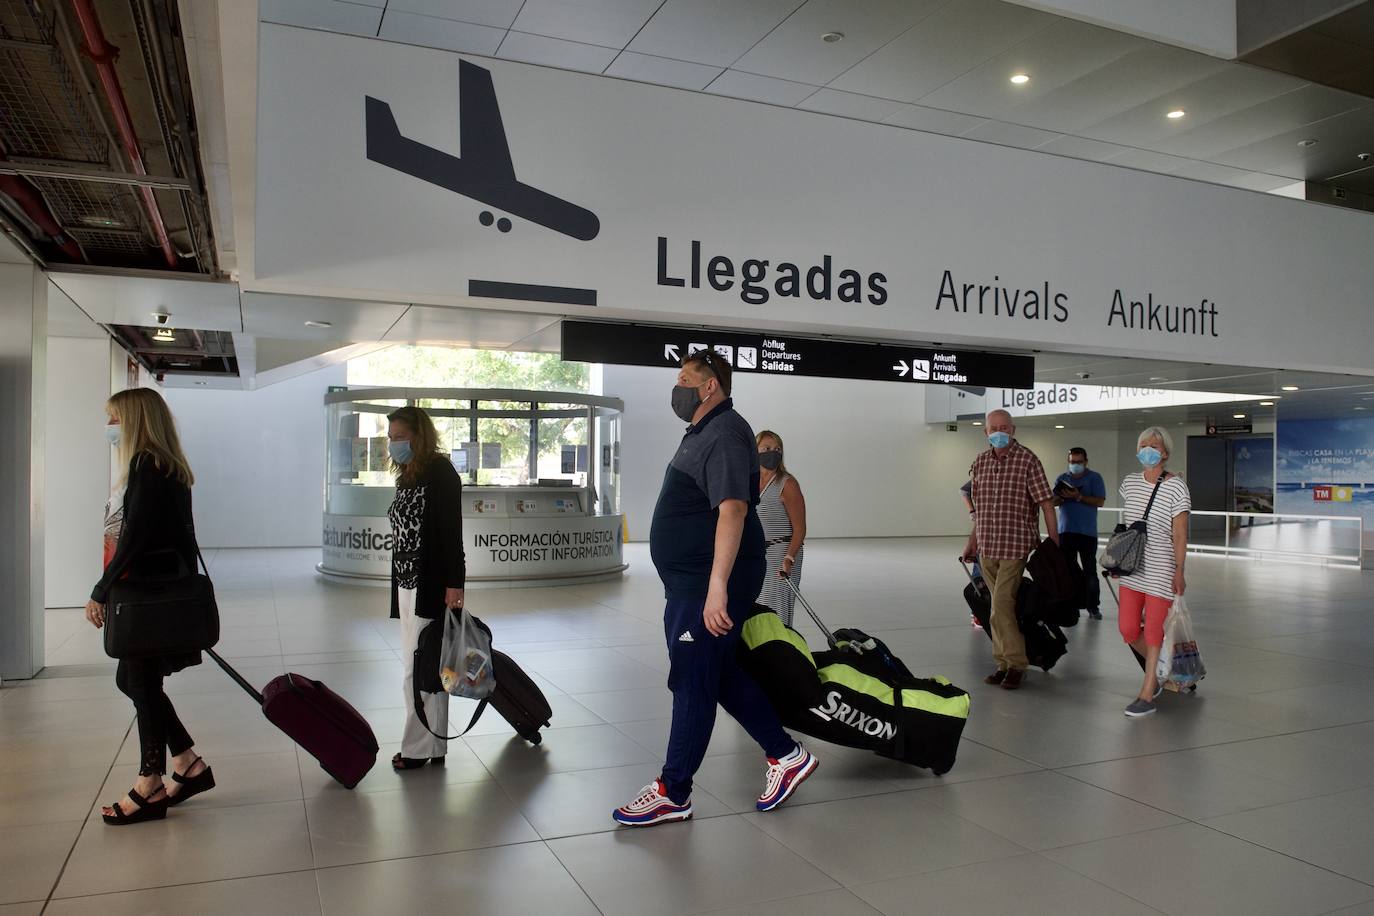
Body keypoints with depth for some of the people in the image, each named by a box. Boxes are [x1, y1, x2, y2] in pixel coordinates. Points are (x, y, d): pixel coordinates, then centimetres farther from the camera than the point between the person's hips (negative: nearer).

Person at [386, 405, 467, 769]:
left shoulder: (440, 472, -9)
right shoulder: (407, 477, 16)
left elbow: (452, 532, -15)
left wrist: (454, 583, -20)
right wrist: (399, 589, 16)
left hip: (431, 585, -9)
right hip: (407, 585, 9)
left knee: (419, 669, -4)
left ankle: (418, 748, 6)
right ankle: (433, 747, 19)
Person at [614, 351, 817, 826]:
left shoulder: (725, 434, -16)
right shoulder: (701, 433, 18)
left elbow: (733, 508, -27)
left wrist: (717, 586, -34)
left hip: (709, 587, -11)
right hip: (689, 583, 11)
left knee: (692, 684, -1)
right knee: (723, 676, 16)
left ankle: (672, 793, 10)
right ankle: (785, 755, 28)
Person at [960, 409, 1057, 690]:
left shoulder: (1027, 460, -7)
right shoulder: (980, 462, 10)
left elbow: (1046, 503, -9)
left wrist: (1054, 542, -13)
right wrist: (972, 540, 18)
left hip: (1016, 545, -5)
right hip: (987, 547, 6)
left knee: (1001, 604, -12)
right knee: (1002, 606, 11)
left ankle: (1015, 663, 0)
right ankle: (1005, 663, 18)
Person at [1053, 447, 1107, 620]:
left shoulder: (1094, 478, 3)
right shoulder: (1062, 478, 15)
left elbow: (1100, 501, -7)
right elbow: (1053, 501, 8)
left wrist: (1078, 497, -19)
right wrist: (1062, 497, -14)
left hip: (1087, 531, -3)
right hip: (1065, 531, 4)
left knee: (1090, 570, -3)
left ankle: (1093, 606, 3)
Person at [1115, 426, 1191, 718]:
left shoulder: (1176, 487, -10)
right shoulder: (1130, 482, 7)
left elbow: (1180, 534, -10)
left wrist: (1179, 571, -13)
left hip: (1161, 569, -5)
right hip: (1133, 567, 5)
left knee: (1153, 631, -1)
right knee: (1128, 630, 4)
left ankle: (1147, 695, 10)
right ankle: (1158, 667, 33)